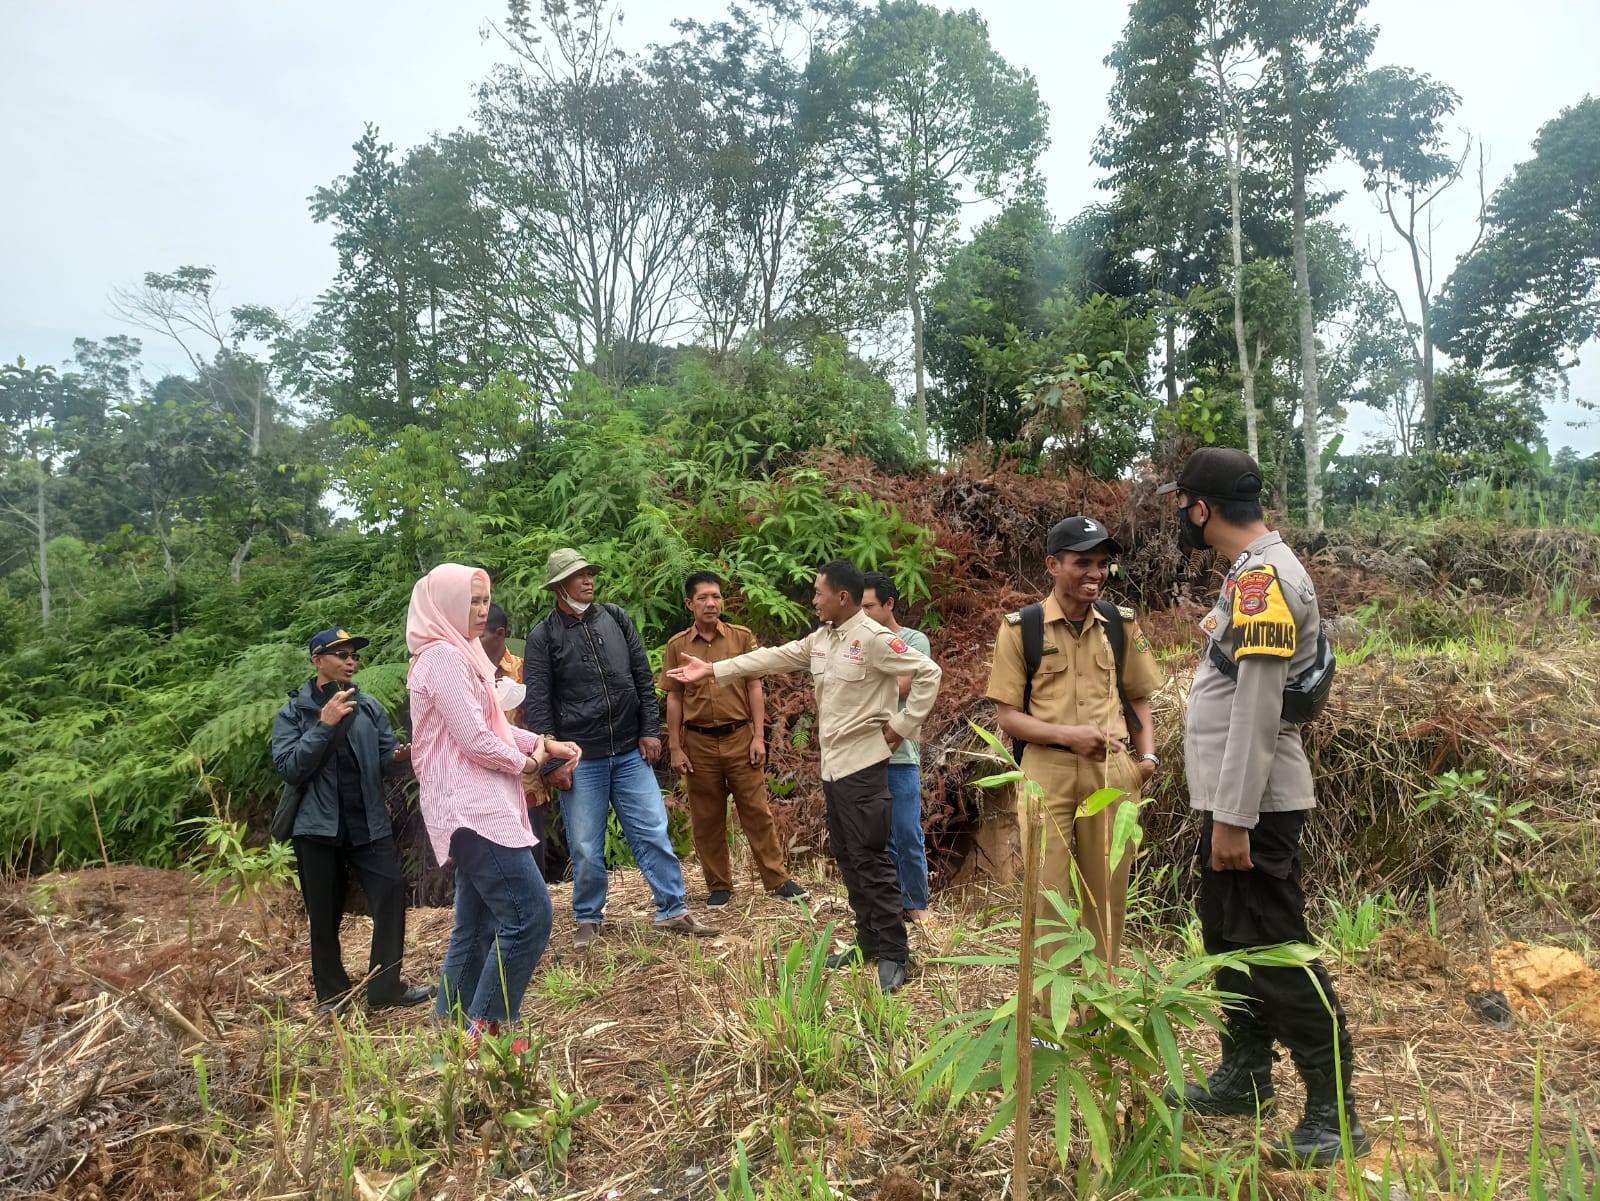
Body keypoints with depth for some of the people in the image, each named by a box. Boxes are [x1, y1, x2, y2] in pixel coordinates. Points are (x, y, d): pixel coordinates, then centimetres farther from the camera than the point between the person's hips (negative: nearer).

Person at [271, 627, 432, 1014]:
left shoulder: (370, 707, 8)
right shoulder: (293, 713, 1)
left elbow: (385, 758, 4)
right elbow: (289, 769, -11)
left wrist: (399, 757, -19)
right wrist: (325, 725, -19)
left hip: (369, 824, 2)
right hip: (318, 828, -2)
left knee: (392, 892, -9)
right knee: (324, 914, 8)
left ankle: (385, 988, 1)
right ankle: (330, 994, 22)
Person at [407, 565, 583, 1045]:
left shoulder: (460, 653, 19)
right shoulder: (444, 657, -13)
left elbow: (493, 725, 23)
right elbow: (475, 740, -19)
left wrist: (544, 743, 9)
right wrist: (527, 762, -3)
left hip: (476, 808, 11)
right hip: (472, 809, -11)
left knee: (477, 927, 13)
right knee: (529, 915, -13)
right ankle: (484, 1031, -3)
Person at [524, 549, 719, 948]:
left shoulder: (615, 618, 6)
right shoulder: (543, 637, -4)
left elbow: (643, 679, 9)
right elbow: (538, 705, -5)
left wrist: (650, 730, 5)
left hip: (631, 752, 3)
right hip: (581, 759, -3)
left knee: (654, 834, 4)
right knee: (585, 847, 5)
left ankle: (672, 911, 16)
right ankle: (588, 919, 24)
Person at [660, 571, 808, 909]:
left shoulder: (742, 637, 0)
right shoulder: (676, 646, 2)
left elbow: (755, 688, 1)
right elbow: (674, 698, 4)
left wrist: (759, 736, -5)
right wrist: (675, 748, 1)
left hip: (739, 738, -1)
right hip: (698, 743, 1)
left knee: (757, 811, 3)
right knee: (706, 818, 9)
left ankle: (778, 880, 13)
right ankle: (718, 886, 21)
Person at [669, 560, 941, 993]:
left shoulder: (875, 639, -14)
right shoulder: (819, 640, 11)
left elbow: (928, 673, -16)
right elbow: (771, 658, 14)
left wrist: (901, 726, -14)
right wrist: (712, 669, 12)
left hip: (863, 765, -9)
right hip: (832, 763, 9)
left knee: (870, 860, -6)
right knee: (847, 857, 14)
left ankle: (892, 954, 3)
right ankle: (868, 941, 25)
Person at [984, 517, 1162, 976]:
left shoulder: (1121, 623, 6)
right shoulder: (1020, 628, -4)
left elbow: (1137, 697, 16)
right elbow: (1007, 714, -4)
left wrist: (1148, 754, 0)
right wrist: (1068, 735, -19)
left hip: (1113, 772, 3)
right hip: (1048, 773, -3)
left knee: (1108, 893, 12)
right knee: (1048, 891, 3)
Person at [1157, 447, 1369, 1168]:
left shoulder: (1263, 575, -19)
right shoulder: (1254, 572, 12)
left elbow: (1258, 710, -24)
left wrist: (1233, 817, -23)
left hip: (1254, 805, -10)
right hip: (1233, 800, 10)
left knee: (1276, 952, -2)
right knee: (1230, 937, 19)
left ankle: (1336, 1113, 11)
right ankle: (1244, 1078, 34)